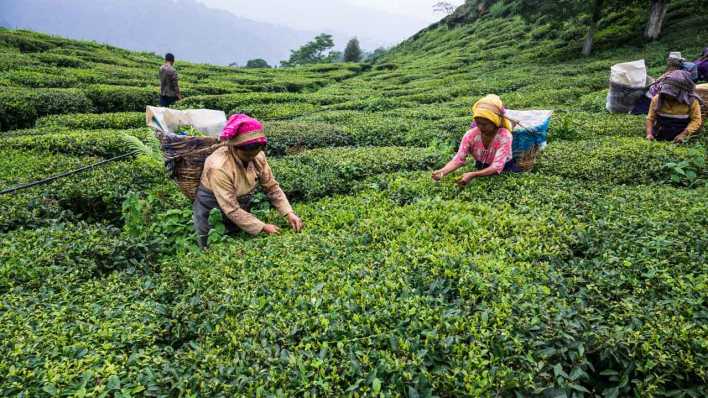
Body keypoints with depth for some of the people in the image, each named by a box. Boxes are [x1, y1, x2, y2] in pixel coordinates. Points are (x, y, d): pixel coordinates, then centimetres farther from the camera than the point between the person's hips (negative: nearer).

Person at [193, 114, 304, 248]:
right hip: (212, 214, -5)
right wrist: (263, 227, -28)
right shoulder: (219, 167, -32)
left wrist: (289, 213, -22)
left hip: (242, 208, 5)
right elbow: (231, 210, -30)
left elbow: (272, 187, -9)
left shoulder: (257, 156, -16)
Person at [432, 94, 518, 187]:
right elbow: (458, 159, -18)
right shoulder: (471, 135, -14)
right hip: (482, 172, 3)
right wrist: (443, 171, -39)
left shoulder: (504, 136, -23)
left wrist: (472, 175, -46)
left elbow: (497, 167, -31)